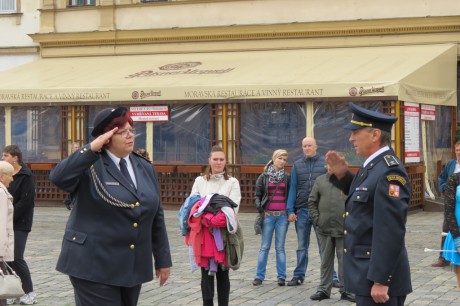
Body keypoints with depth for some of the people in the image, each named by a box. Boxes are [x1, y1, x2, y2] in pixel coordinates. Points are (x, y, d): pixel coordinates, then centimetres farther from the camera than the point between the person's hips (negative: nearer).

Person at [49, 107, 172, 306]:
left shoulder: (145, 168, 11)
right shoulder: (90, 165, -7)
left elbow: (156, 217, 14)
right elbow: (57, 177, -26)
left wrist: (163, 259, 13)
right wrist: (92, 148, -27)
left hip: (132, 267, 6)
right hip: (93, 266, -6)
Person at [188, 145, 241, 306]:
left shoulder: (232, 182, 6)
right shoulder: (199, 181, 11)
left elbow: (234, 207, -6)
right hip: (203, 232, 1)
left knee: (222, 272, 6)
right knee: (206, 273, 1)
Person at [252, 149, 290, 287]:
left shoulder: (287, 177, 8)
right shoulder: (264, 177, 5)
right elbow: (258, 195, 7)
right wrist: (260, 209, -8)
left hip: (282, 215, 1)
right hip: (268, 215, -1)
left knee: (280, 248, 4)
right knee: (264, 247, 2)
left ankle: (281, 276, 8)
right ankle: (259, 276, 5)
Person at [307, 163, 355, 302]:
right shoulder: (320, 180, 6)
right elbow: (312, 202, 8)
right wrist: (316, 219, -1)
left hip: (343, 229, -2)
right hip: (324, 228, 2)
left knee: (344, 260, 4)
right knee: (326, 260, 12)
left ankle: (345, 290, 12)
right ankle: (324, 289, 20)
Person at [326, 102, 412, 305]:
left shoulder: (389, 171, -19)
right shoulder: (372, 166, 11)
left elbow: (391, 231, -23)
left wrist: (381, 281, -24)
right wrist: (342, 175, 10)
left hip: (378, 274, -10)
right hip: (366, 272, 10)